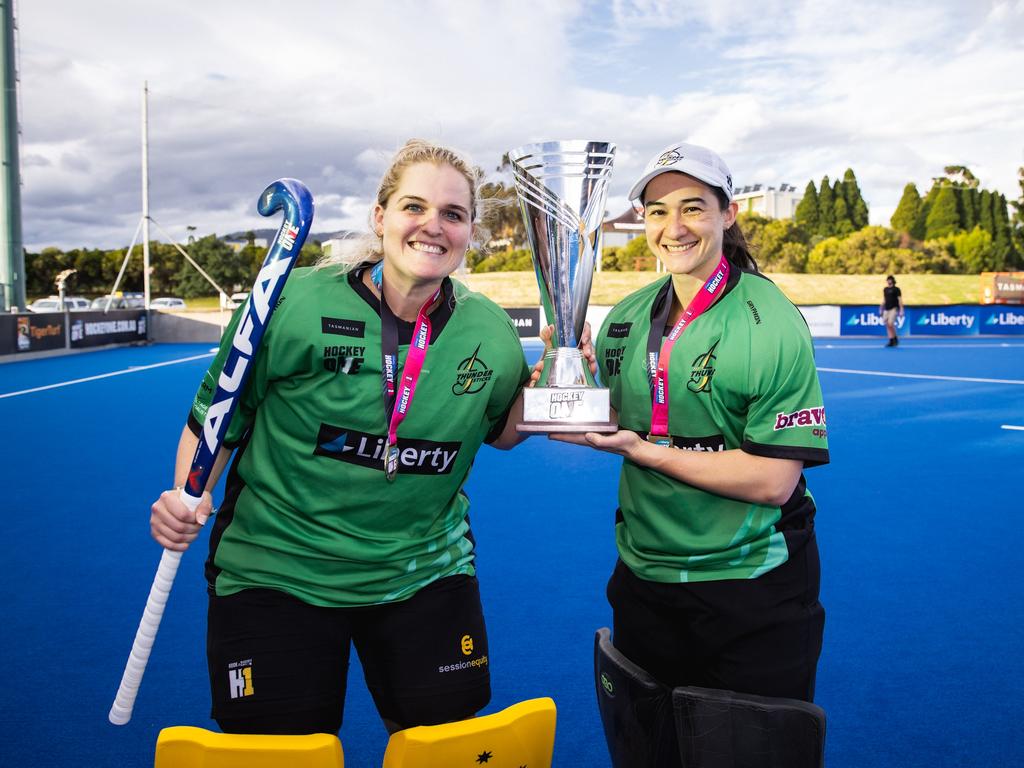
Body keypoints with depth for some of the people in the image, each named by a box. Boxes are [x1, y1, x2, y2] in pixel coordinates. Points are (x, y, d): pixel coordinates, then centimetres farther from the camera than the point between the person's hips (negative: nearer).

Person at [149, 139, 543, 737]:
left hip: (426, 571, 3)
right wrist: (187, 496, -17)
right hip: (275, 571, -2)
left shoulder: (490, 331, -4)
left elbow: (502, 431, 12)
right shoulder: (295, 302, -15)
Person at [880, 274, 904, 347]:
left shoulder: (896, 289, -3)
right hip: (886, 309, 6)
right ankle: (891, 341, 8)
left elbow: (900, 300, -5)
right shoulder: (885, 289, 13)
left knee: (890, 324, -17)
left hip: (894, 309, -6)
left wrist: (901, 311, -10)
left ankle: (896, 338, 1)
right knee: (887, 325, 2)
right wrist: (881, 309, 17)